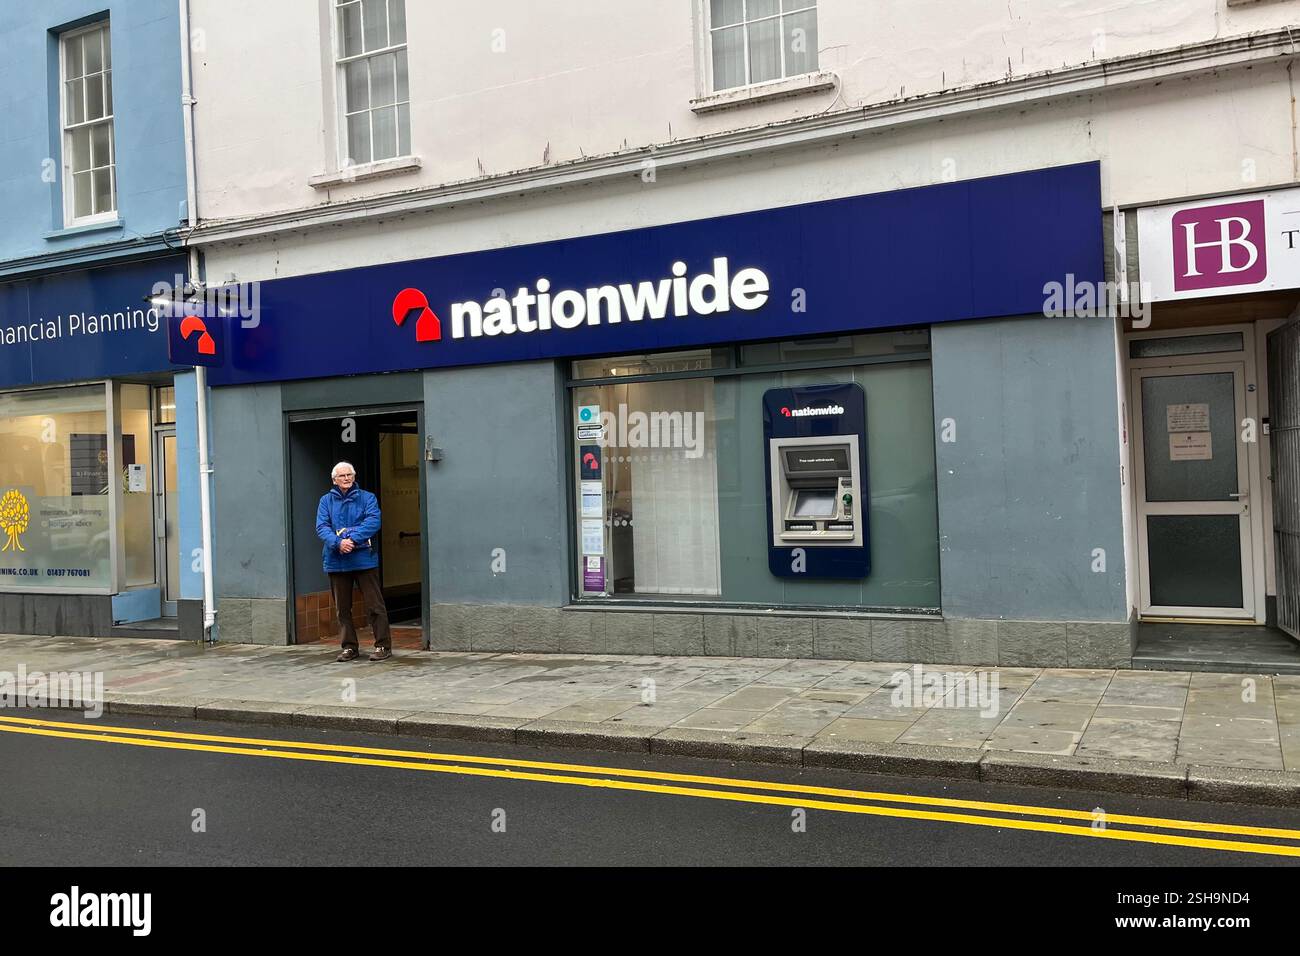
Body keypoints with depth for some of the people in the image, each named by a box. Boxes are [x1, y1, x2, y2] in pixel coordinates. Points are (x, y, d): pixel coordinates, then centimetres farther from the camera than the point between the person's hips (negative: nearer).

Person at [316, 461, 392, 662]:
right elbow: (321, 527, -3)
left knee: (375, 604, -3)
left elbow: (373, 521, -10)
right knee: (342, 608, 10)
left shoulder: (367, 498, 4)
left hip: (364, 560, -3)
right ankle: (349, 647, 20)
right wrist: (338, 542, -20)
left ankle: (383, 645, 3)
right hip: (336, 561, 3)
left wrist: (353, 539, -22)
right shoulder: (326, 500, 9)